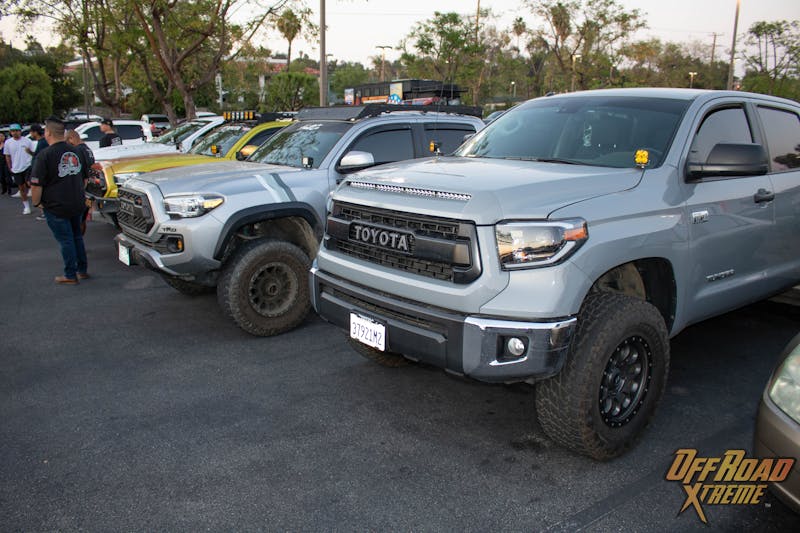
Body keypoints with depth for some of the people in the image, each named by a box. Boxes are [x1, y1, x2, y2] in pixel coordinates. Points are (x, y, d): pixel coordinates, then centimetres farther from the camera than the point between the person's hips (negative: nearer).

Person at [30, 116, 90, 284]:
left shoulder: (45, 155, -16)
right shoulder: (77, 152, 5)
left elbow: (36, 185, -17)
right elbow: (85, 179, 15)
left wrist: (36, 202, -2)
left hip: (56, 207, -6)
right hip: (77, 205, 6)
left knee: (66, 240, 2)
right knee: (76, 236, 19)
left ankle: (70, 276, 9)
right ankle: (82, 270, 25)